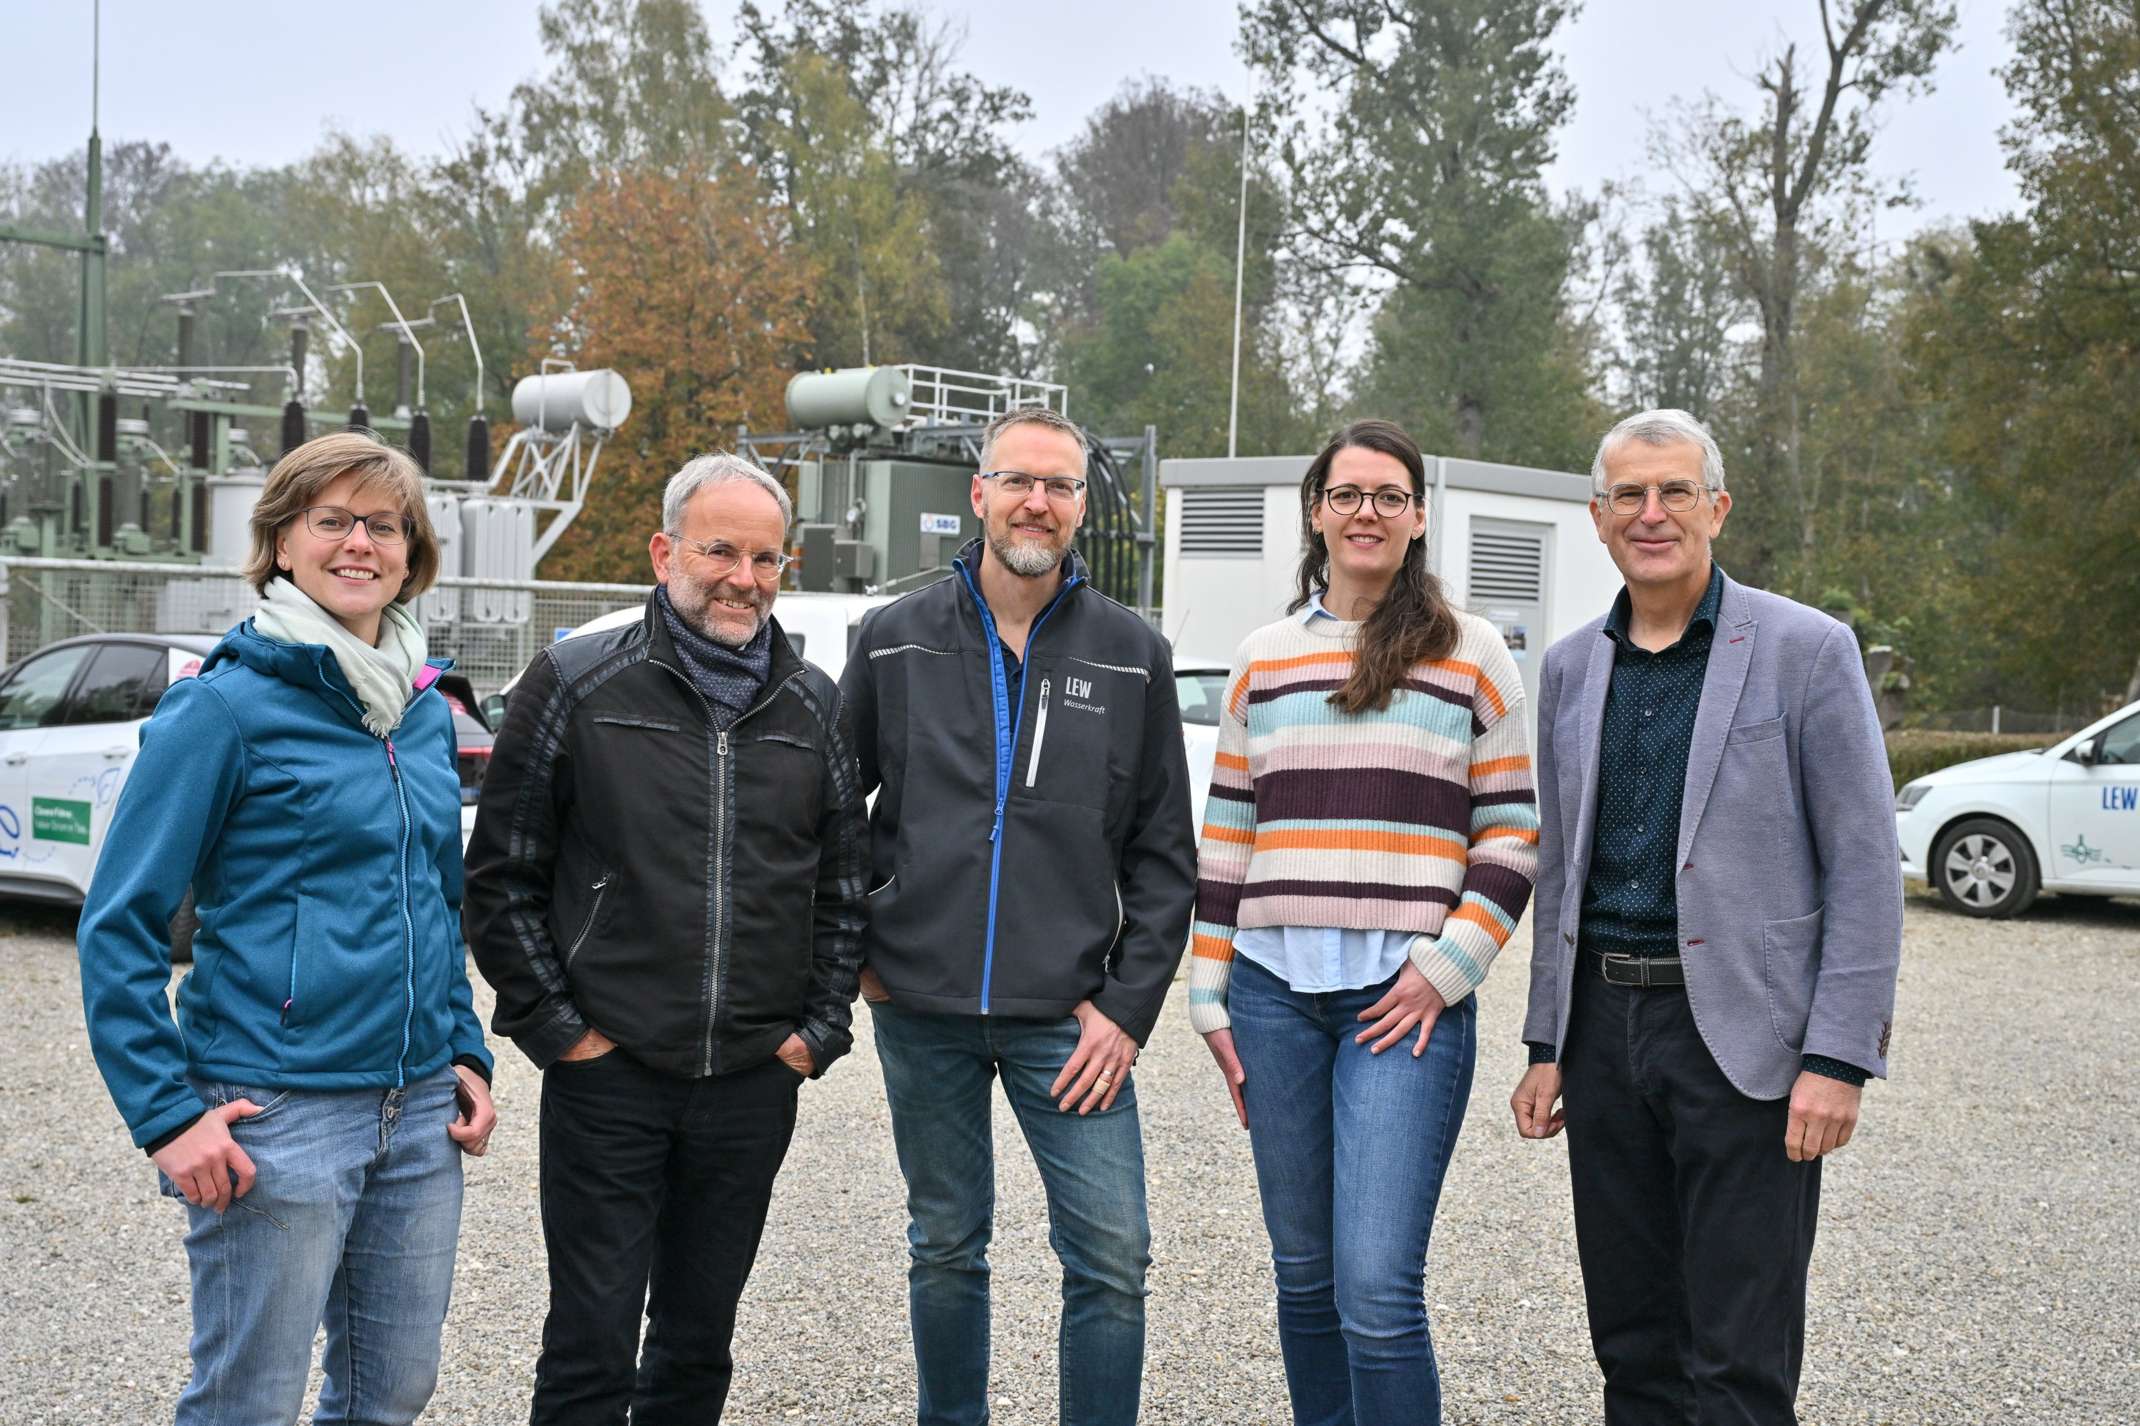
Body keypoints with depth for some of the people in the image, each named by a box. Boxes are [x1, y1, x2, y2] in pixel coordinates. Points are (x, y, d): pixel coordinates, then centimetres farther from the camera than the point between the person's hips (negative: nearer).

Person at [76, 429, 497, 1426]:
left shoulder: (427, 710, 10)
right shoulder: (227, 705, -10)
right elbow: (119, 926, -10)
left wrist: (467, 1050, 11)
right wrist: (167, 1115, -15)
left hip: (419, 1116, 6)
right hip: (276, 1115, -6)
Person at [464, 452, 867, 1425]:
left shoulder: (812, 706, 7)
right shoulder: (576, 684, -4)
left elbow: (843, 885, 13)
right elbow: (502, 878, -2)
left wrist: (820, 1030, 5)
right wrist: (554, 1027, -6)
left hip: (754, 1084, 3)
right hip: (607, 1078, -3)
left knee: (699, 1345, 15)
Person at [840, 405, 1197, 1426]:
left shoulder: (1131, 655, 2)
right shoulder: (897, 640, 3)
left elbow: (1163, 855, 3)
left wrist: (1129, 1006, -4)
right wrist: (852, 950, 4)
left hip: (1068, 1018, -1)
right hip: (919, 1009, 1)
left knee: (1112, 1258, -4)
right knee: (946, 1250, 13)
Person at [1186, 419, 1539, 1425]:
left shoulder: (1471, 653, 4)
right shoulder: (1261, 658, 12)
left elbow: (1512, 830, 3)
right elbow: (1226, 837, 13)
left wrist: (1448, 968, -8)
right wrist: (1211, 995, 8)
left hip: (1406, 999, -4)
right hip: (1275, 991, 4)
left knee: (1377, 1287, -11)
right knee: (1304, 1272, 11)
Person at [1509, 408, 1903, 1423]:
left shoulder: (1806, 649, -4)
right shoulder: (1571, 666, 11)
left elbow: (1865, 870, -7)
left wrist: (1839, 1057, -14)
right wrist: (1548, 1044, 13)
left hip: (1739, 1035, -5)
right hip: (1604, 1027, 5)